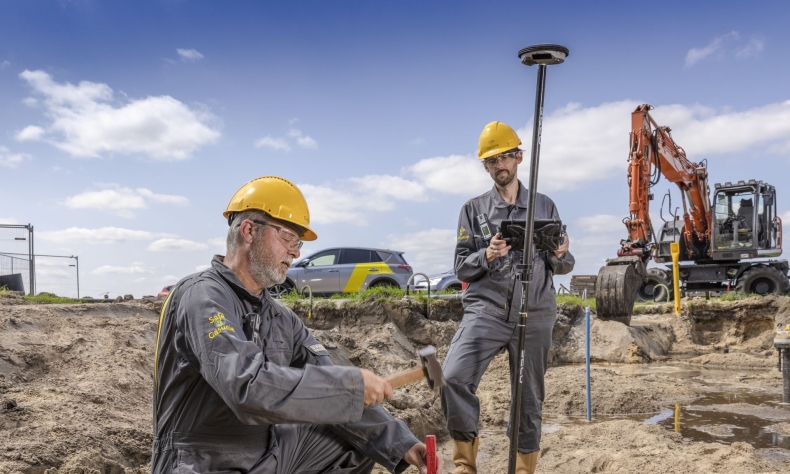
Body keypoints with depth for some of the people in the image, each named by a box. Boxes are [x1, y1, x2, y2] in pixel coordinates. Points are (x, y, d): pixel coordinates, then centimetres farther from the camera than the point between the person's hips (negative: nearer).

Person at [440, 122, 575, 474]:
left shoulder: (544, 206, 12)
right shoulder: (473, 209, 9)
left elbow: (564, 267, 14)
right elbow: (461, 268, 4)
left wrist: (560, 255, -10)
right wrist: (487, 255, -16)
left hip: (534, 316, 2)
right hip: (485, 310, -1)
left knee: (529, 398, 6)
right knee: (453, 377, -22)